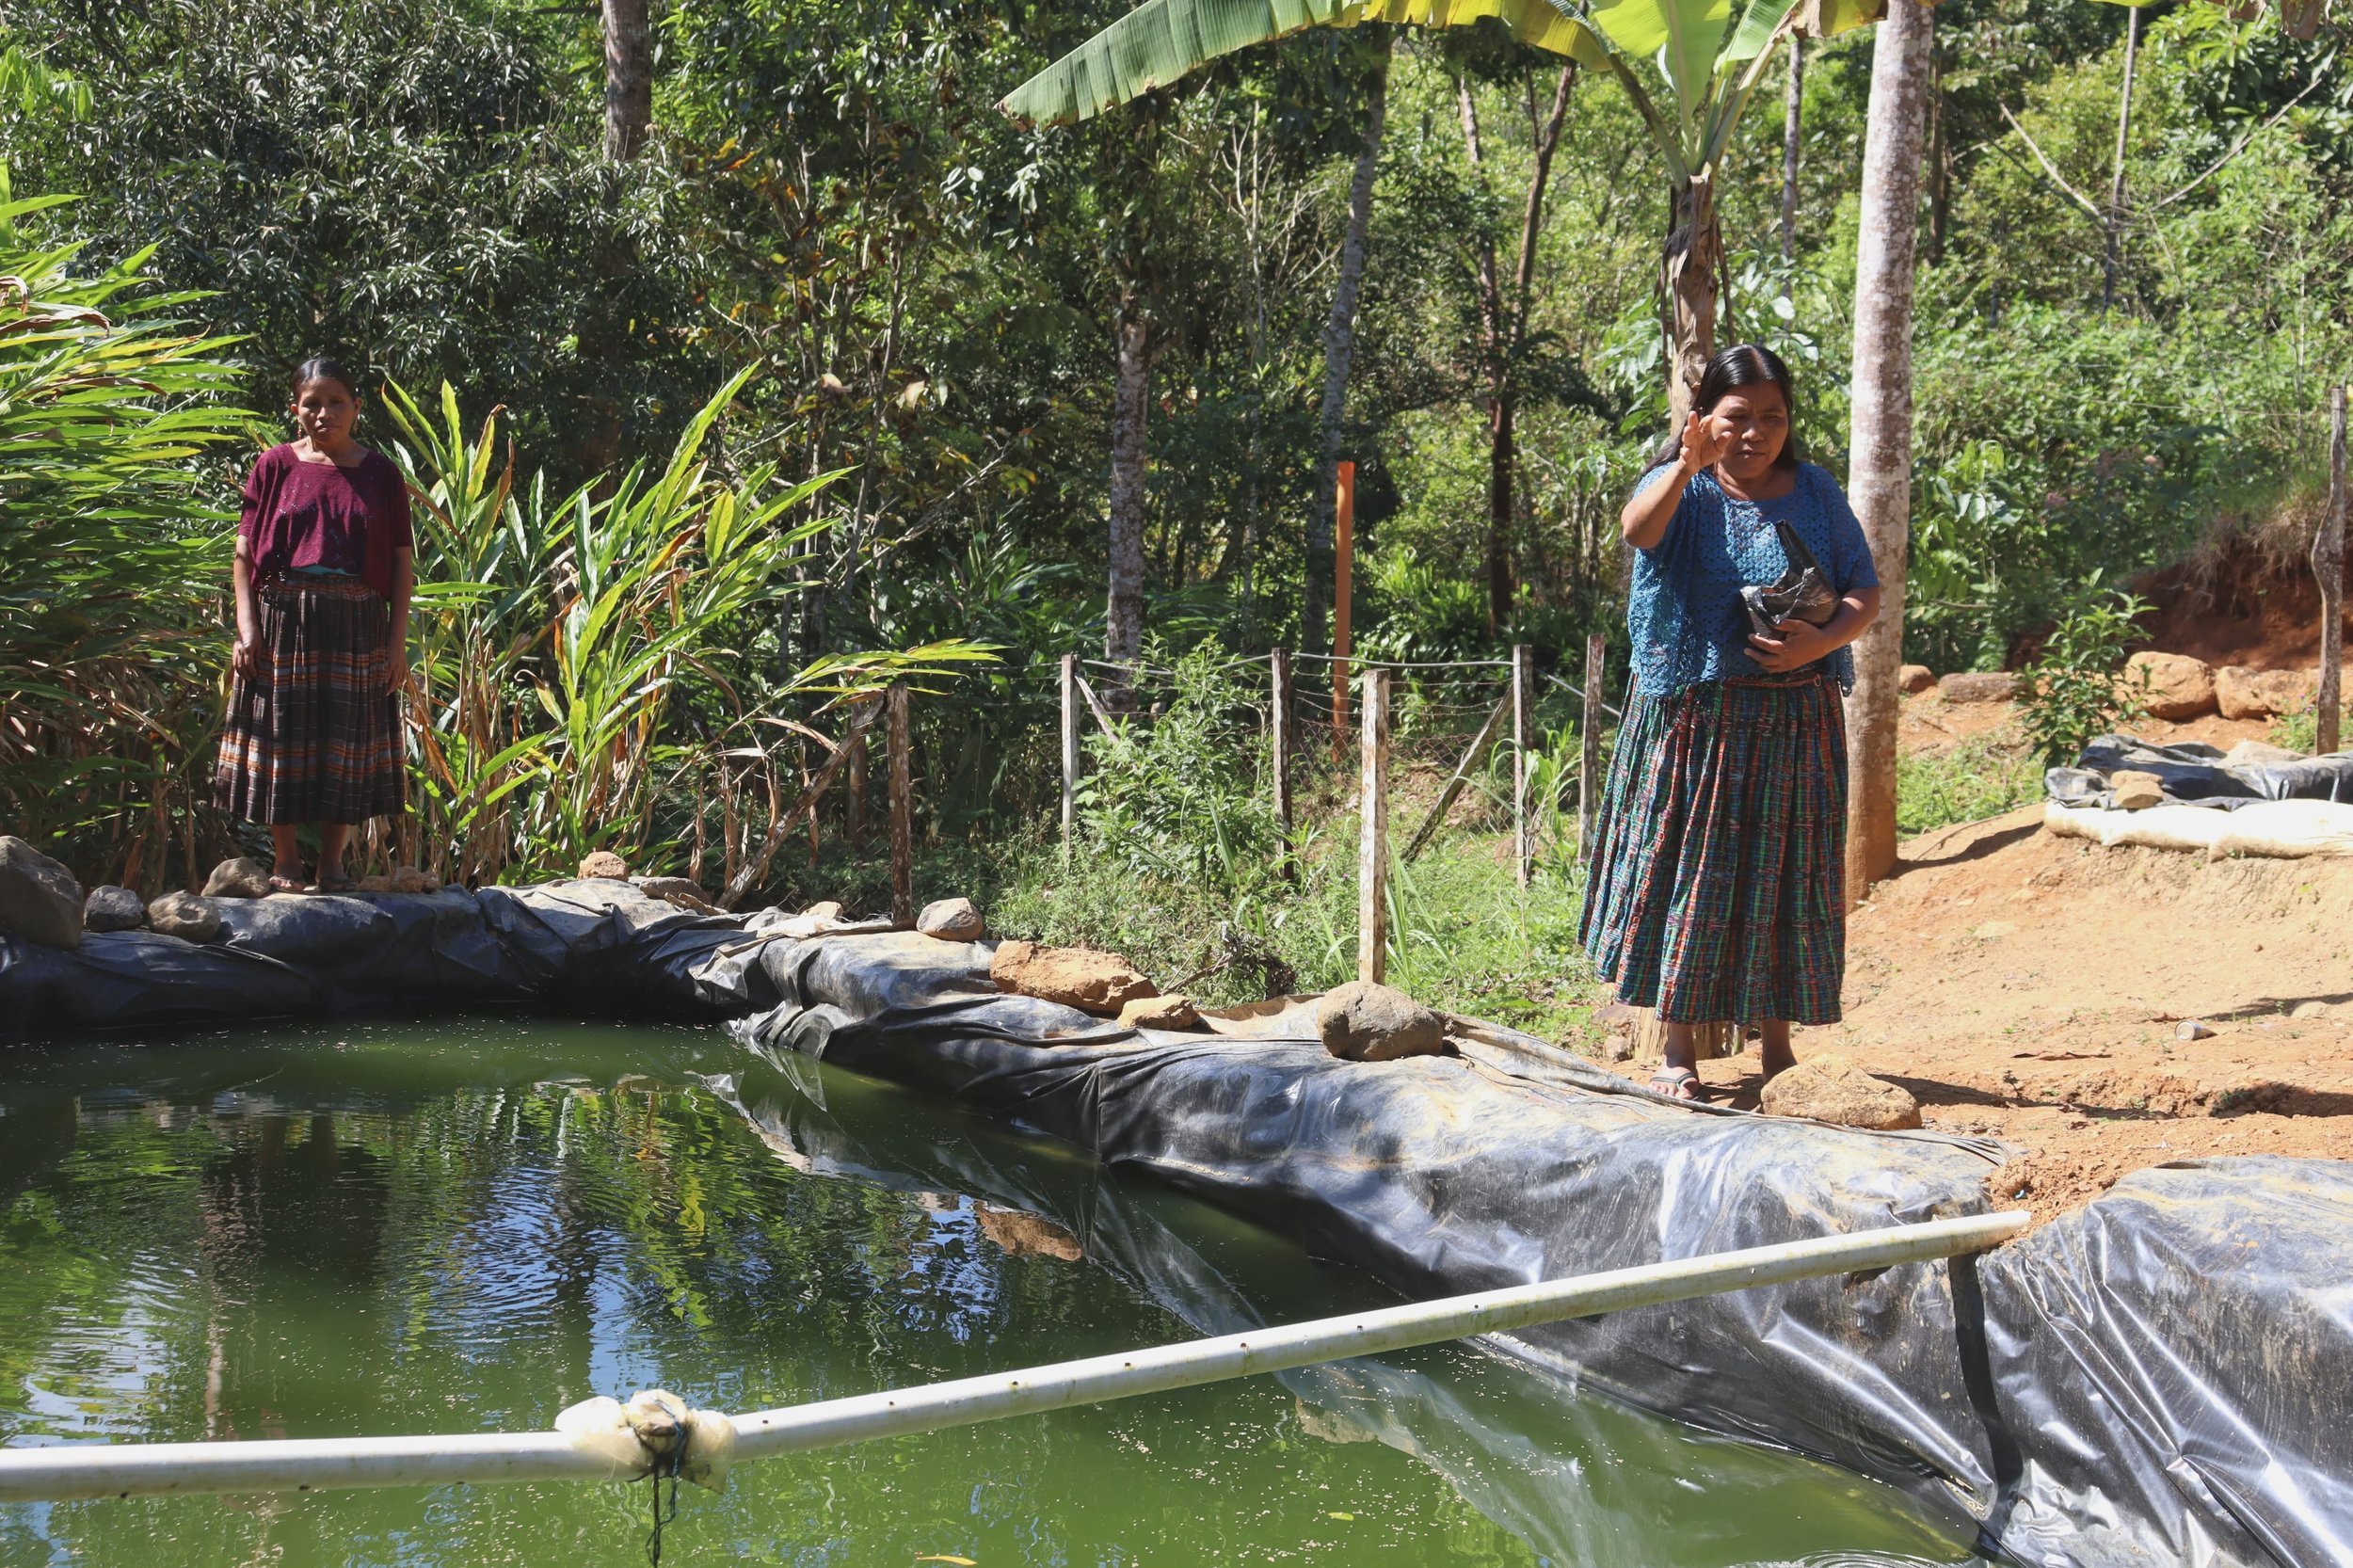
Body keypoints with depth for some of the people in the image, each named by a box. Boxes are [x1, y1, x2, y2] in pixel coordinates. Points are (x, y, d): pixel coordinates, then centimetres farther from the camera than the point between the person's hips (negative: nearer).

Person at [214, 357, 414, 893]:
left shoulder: (380, 473, 6)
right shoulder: (276, 466, 5)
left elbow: (401, 563, 5)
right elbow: (245, 552, 3)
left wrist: (397, 642, -1)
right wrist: (246, 626, -7)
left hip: (358, 624, 1)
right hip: (283, 621, 0)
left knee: (348, 747, 3)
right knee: (282, 742, 2)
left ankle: (332, 866, 13)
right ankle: (286, 865, 12)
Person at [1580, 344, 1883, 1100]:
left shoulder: (1815, 493, 7)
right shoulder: (1685, 488, -2)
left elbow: (1865, 592, 5)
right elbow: (1638, 529, -25)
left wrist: (1819, 643, -14)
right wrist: (1688, 466, -43)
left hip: (1794, 719, 2)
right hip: (1694, 716, -2)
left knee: (1784, 875, 6)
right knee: (1688, 867, 2)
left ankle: (1777, 1043, 18)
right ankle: (1677, 1047, 12)